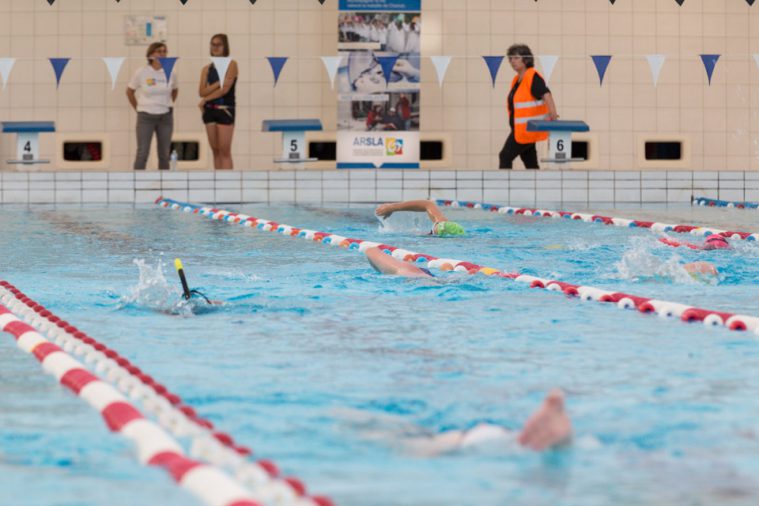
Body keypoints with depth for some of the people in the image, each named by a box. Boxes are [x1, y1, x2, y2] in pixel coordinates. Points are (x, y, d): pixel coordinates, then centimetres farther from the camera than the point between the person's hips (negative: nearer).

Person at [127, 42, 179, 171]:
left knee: (164, 155, 8)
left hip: (165, 117, 3)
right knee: (142, 153, -8)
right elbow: (130, 91, 6)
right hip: (146, 117, -3)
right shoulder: (141, 73, -8)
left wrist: (167, 105, 12)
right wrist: (138, 109, 6)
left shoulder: (171, 74, -1)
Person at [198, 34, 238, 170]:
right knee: (215, 150, 6)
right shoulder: (207, 69, 11)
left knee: (225, 151, -8)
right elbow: (202, 92, 0)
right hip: (210, 110, 5)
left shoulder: (231, 65, -1)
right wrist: (217, 84, -14)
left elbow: (225, 89, -10)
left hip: (225, 110, -5)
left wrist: (206, 99, -4)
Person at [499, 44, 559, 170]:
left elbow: (545, 94, -29)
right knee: (530, 162, 10)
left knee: (505, 157, -9)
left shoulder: (533, 77, -15)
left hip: (527, 129, -9)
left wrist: (552, 113, -43)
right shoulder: (517, 80, 14)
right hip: (520, 129, 9)